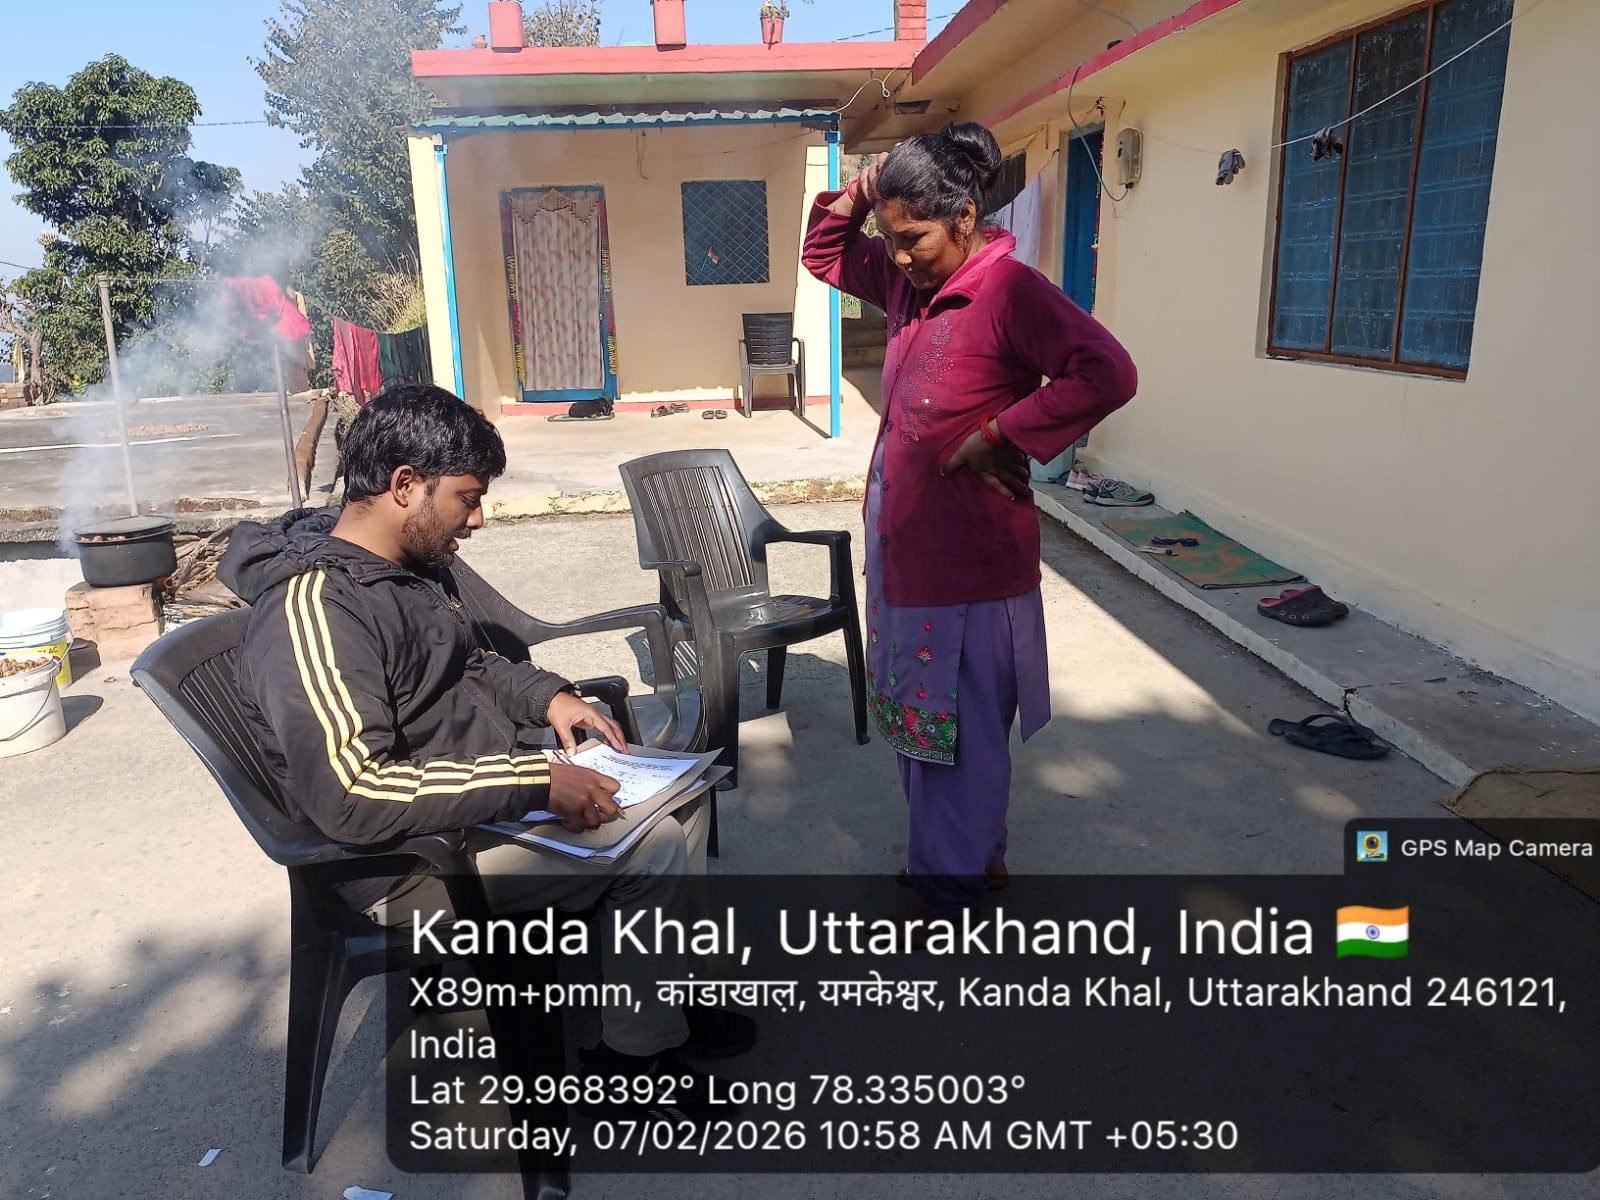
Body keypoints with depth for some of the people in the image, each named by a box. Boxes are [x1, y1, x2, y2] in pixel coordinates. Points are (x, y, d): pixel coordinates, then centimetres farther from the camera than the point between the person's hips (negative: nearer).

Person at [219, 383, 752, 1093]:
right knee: (655, 841, -19)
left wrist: (548, 696, 3)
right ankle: (637, 1049, 4)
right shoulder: (314, 608, -25)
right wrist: (534, 781, -31)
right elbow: (352, 796, -33)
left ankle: (660, 999, 21)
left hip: (489, 788, 10)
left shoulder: (409, 567, 5)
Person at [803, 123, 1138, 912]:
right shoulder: (907, 281, 8)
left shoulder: (1010, 290, -16)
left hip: (969, 561, -9)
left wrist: (996, 438, -24)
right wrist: (852, 198, 3)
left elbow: (1107, 373, -26)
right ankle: (971, 853, 39)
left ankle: (955, 881, 23)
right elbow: (824, 255, 23)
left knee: (961, 729, 6)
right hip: (902, 549, 9)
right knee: (916, 715, 20)